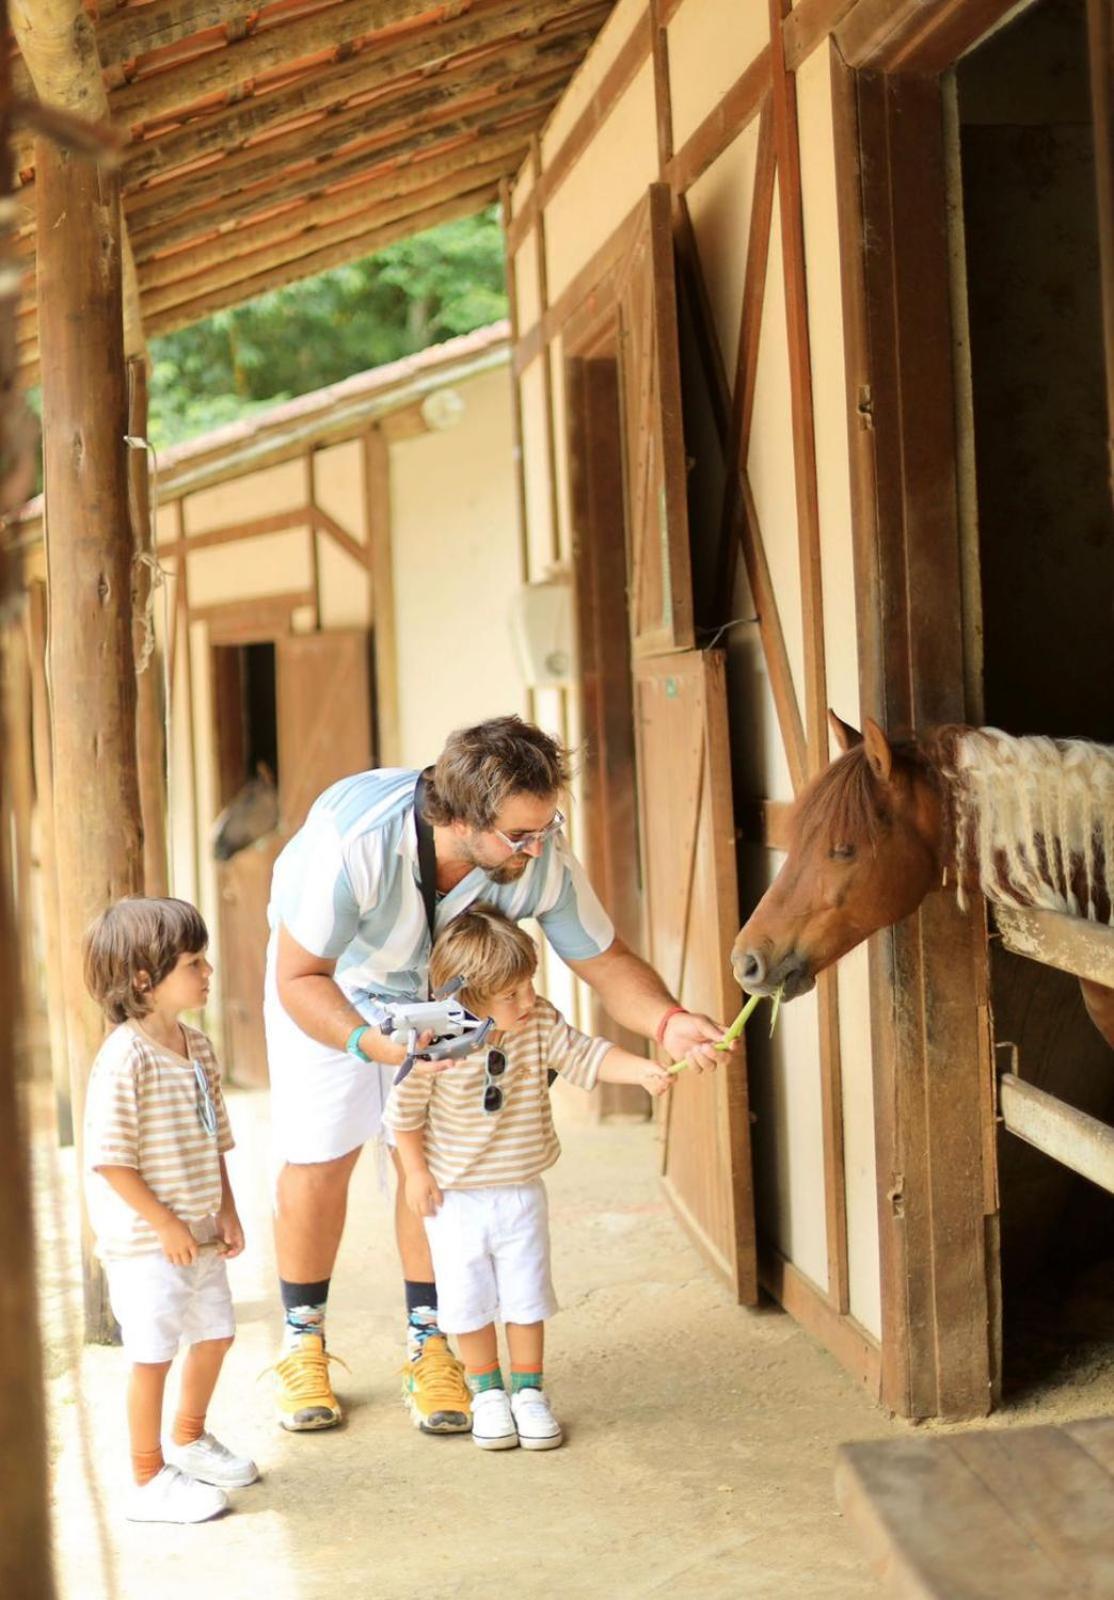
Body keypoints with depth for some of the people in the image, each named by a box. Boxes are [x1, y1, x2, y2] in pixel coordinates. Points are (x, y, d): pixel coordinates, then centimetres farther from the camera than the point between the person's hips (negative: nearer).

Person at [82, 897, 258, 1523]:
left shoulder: (198, 1047, 5)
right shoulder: (125, 1059, -22)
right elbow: (109, 1160, -22)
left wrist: (225, 1211, 8)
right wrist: (165, 1224, -19)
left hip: (198, 1231, 9)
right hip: (144, 1240, -9)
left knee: (215, 1332, 20)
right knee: (153, 1354, 1)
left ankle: (188, 1438, 43)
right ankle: (149, 1482, 15)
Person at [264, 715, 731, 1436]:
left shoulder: (544, 858, -32)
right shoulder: (353, 842, -43)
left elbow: (606, 959, -17)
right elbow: (298, 978, -31)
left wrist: (667, 1022, -36)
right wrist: (373, 1043, -48)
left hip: (445, 992, 2)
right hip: (329, 984, -2)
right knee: (316, 1161, -1)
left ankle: (428, 1347, 10)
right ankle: (304, 1345, 17)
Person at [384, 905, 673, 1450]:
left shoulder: (539, 1024, -12)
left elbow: (585, 1055, -14)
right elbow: (405, 1111, -11)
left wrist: (643, 1070, -30)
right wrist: (415, 1173, -6)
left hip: (522, 1192, 3)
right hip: (454, 1199, -3)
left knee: (526, 1297, 10)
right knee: (468, 1302, 7)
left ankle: (528, 1392, 25)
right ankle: (488, 1393, 26)